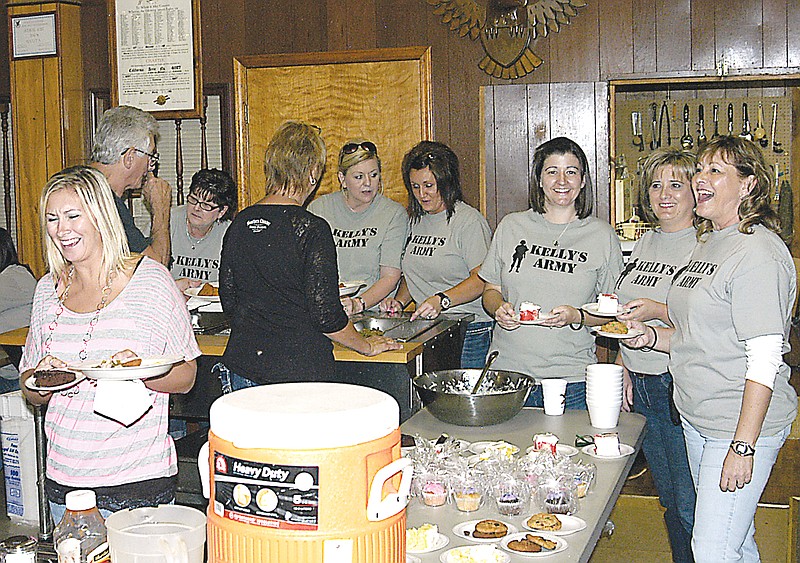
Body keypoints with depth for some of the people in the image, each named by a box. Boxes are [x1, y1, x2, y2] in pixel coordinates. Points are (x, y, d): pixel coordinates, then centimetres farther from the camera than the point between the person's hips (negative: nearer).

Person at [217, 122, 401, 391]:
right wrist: (367, 346, 3)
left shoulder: (240, 223, 4)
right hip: (299, 373, -6)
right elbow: (326, 316, -14)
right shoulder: (312, 229, -14)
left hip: (242, 368, 6)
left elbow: (229, 302, 12)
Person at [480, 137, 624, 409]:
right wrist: (499, 308, -8)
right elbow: (491, 290, 14)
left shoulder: (602, 236, 3)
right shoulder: (511, 226, 7)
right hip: (508, 368, 2)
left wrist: (576, 317, -14)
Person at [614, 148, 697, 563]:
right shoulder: (646, 241, 14)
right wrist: (623, 366, 14)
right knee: (669, 500, 18)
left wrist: (659, 312, -23)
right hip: (642, 387, 7)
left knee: (691, 509, -2)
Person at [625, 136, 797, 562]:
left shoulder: (758, 251, -16)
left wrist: (743, 445, -22)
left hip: (742, 425, -9)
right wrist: (650, 336, 4)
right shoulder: (708, 244, 13)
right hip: (697, 417, 9)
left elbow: (764, 359, -20)